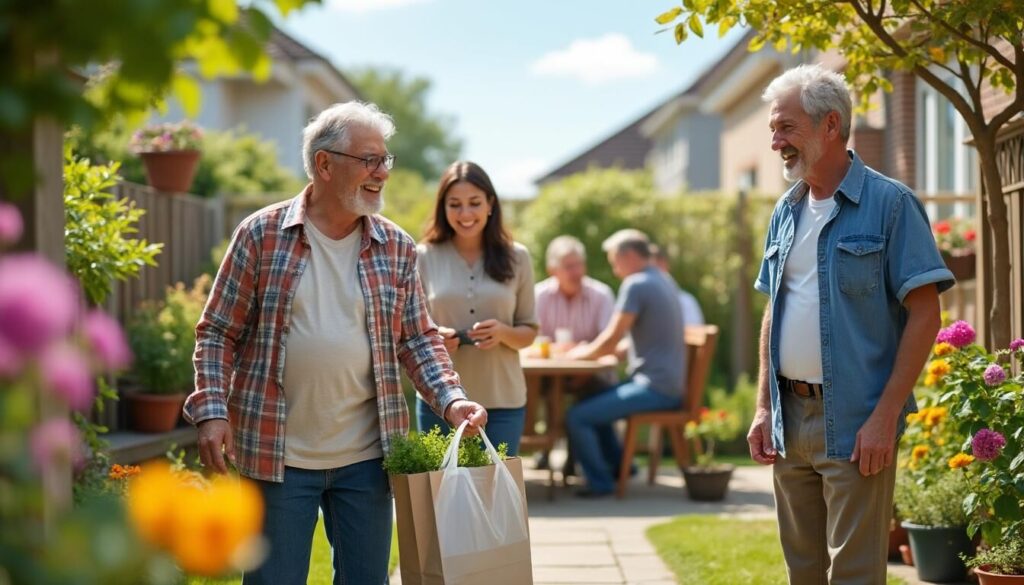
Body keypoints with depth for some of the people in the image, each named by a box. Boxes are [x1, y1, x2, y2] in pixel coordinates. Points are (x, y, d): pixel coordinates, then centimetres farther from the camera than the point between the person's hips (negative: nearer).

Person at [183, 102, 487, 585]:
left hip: (365, 455, 3)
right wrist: (212, 410, -11)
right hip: (277, 454, -3)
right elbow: (217, 333, 0)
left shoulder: (396, 247, 5)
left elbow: (418, 339, 9)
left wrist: (451, 399, -7)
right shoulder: (262, 234, -3)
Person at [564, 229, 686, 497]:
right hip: (668, 384, 11)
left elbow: (610, 341, -16)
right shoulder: (662, 283, 17)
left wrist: (582, 353, 3)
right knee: (592, 402, 26)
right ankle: (618, 465, 29)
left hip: (654, 387, -11)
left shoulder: (636, 285, -14)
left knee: (576, 417, -13)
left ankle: (600, 482, -2)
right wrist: (590, 350, 18)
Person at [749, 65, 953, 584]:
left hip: (854, 424, -7)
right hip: (789, 419, 7)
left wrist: (885, 415, -17)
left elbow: (925, 314, -11)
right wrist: (764, 408, 10)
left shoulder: (889, 204, -8)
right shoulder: (786, 212, 12)